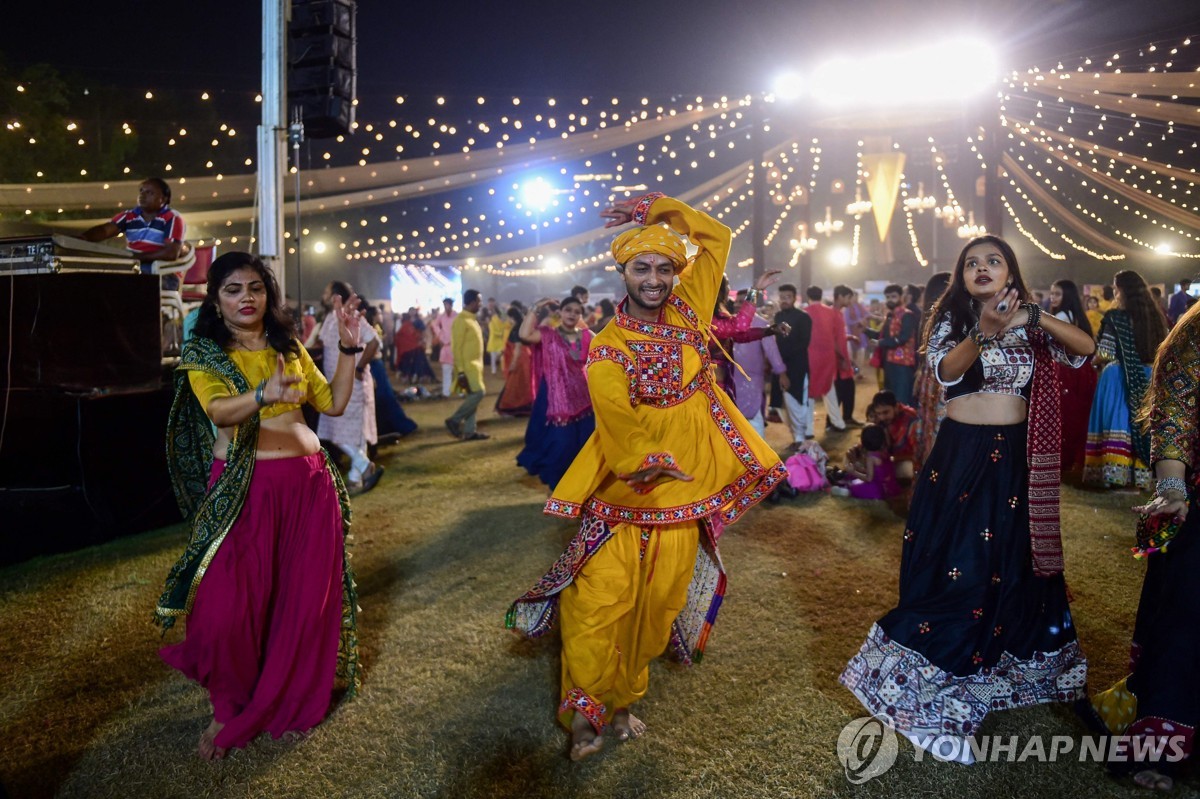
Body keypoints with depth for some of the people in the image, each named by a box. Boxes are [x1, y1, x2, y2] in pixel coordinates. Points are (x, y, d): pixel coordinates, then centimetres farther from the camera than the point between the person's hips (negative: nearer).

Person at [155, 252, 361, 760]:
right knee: (228, 608, -7)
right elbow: (220, 410, -21)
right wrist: (264, 396, -42)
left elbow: (334, 403, 8)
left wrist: (348, 348, -1)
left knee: (305, 599, 7)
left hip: (310, 484, 3)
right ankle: (229, 707, 20)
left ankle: (292, 701, 28)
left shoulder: (289, 348, 10)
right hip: (243, 490, -3)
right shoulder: (203, 354, -1)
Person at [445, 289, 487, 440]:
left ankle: (469, 431, 11)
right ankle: (454, 421, -3)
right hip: (468, 366, -9)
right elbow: (457, 348, -17)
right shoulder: (461, 320, -14)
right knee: (478, 393, -15)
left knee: (473, 396, 8)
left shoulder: (472, 319, 15)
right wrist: (460, 372, -21)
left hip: (475, 364, 9)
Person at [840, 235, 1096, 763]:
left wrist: (1035, 317, -21)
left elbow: (1086, 348, -7)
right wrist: (984, 333, -35)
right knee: (955, 566, -4)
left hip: (1016, 458, 3)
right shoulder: (951, 320, 0)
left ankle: (1006, 667, 34)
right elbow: (946, 369, -18)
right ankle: (934, 686, 8)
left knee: (1015, 563, 13)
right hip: (960, 455, -3)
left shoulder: (1030, 324, 7)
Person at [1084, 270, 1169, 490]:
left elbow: (1104, 354, -12)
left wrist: (1095, 360, 8)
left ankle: (1115, 473, 0)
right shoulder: (1156, 317, 6)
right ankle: (1140, 473, 16)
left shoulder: (1115, 317, -10)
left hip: (1120, 379, -5)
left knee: (1117, 423, 1)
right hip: (1149, 380, 5)